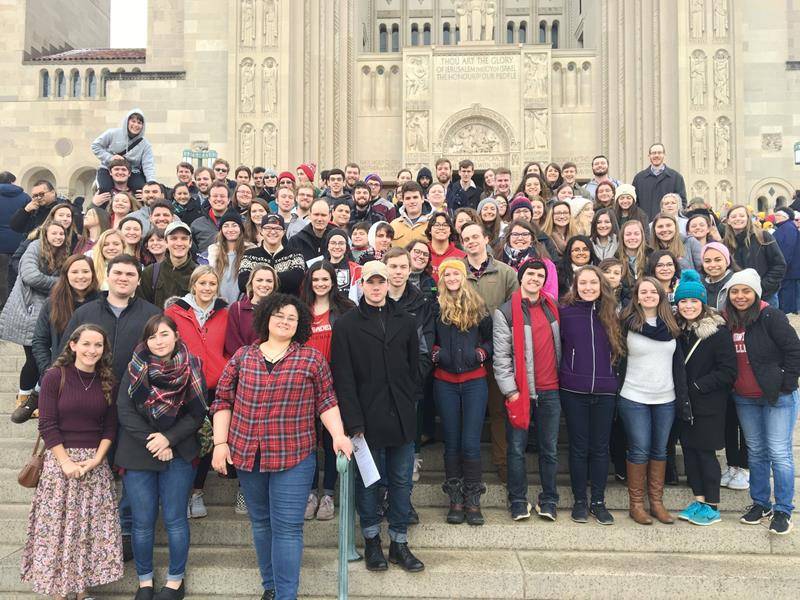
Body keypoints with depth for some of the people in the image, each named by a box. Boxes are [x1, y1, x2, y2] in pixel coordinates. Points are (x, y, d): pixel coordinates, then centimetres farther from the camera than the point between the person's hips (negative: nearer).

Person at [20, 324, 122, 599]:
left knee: (92, 528, 6)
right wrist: (66, 462, -13)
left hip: (96, 462, 3)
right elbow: (47, 425, -8)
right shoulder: (54, 377, -5)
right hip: (60, 460, -3)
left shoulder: (107, 381, 6)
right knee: (58, 526, 2)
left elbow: (110, 426, 6)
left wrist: (96, 459, -7)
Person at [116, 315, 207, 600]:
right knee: (142, 522, 8)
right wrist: (150, 440, -14)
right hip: (137, 454, 1)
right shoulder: (136, 368, -2)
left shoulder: (191, 368, -5)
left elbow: (196, 414, -5)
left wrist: (168, 438, -16)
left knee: (174, 520, 6)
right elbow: (124, 410, -7)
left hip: (178, 454, -1)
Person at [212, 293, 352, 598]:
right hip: (247, 454, 3)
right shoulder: (242, 356, 4)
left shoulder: (312, 358, -1)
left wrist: (338, 435, -9)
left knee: (287, 527, -2)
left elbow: (326, 401, 3)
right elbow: (223, 400, 6)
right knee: (260, 522, 16)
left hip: (294, 456, -3)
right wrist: (220, 443, 1)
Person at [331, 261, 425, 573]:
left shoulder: (405, 321, 6)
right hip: (367, 416, -2)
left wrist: (411, 403, 2)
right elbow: (343, 378, -8)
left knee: (401, 480, 10)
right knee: (367, 480, 11)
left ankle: (399, 543, 23)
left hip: (402, 416, 3)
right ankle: (371, 541, 27)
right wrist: (354, 422, -13)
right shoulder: (347, 324, -4)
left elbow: (414, 368, 11)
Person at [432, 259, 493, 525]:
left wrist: (482, 352, -6)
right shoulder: (435, 306, 3)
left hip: (474, 381, 0)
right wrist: (435, 352, -6)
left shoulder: (478, 306, 5)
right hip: (445, 383, 1)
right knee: (451, 442, 7)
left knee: (471, 443, -3)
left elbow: (490, 338, 12)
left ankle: (473, 500, 9)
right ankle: (455, 499, 18)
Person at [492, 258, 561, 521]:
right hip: (520, 391, -3)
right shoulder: (506, 312, -4)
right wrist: (511, 391, -11)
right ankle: (518, 501, 19)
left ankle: (548, 500, 22)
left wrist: (561, 378, 13)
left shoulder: (552, 308, 10)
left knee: (549, 449, 10)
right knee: (517, 449, 5)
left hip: (550, 391, 4)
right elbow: (501, 356, -7)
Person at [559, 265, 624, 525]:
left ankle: (598, 501, 21)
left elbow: (619, 350, 13)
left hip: (605, 391, 2)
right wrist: (564, 375, -3)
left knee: (600, 448, 9)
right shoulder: (565, 312, -3)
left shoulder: (611, 314, 6)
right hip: (573, 391, -2)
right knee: (578, 447, 7)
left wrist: (614, 379, 8)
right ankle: (580, 501, 19)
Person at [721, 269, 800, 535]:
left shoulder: (771, 316, -15)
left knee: (779, 453, 0)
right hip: (744, 399, 5)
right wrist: (730, 386, 6)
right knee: (755, 452, 14)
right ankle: (760, 503, 27)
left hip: (777, 397, -5)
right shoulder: (726, 321, 0)